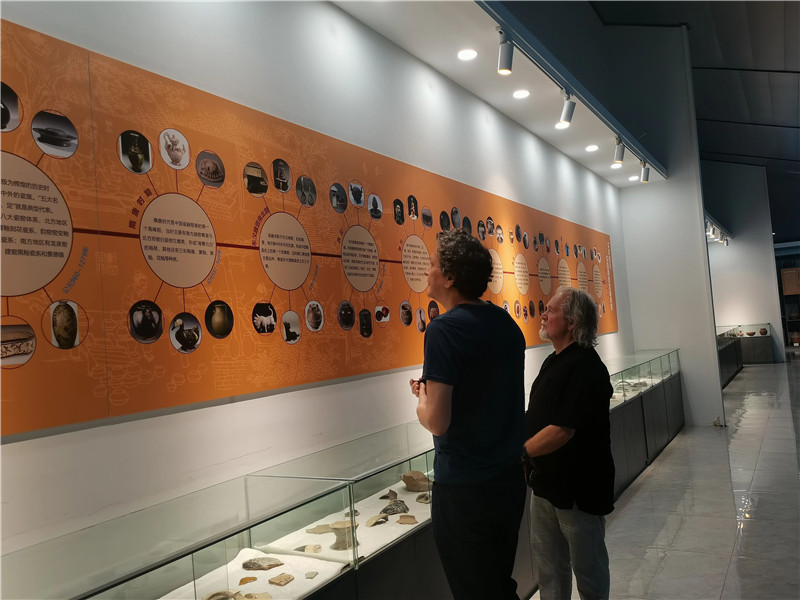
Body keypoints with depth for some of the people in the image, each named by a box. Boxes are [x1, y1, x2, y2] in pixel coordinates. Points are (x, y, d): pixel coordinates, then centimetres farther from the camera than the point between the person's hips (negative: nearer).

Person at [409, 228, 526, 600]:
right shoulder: (506, 323, 4)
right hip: (510, 479, 8)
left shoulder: (444, 329, -19)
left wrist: (421, 396, -3)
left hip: (464, 489, -7)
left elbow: (437, 421, -23)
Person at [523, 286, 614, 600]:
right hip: (546, 481, 9)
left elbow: (562, 431, -26)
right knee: (549, 567, 20)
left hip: (579, 488, -9)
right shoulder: (554, 361, 9)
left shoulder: (585, 367, -22)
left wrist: (518, 452, -17)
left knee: (588, 569, 12)